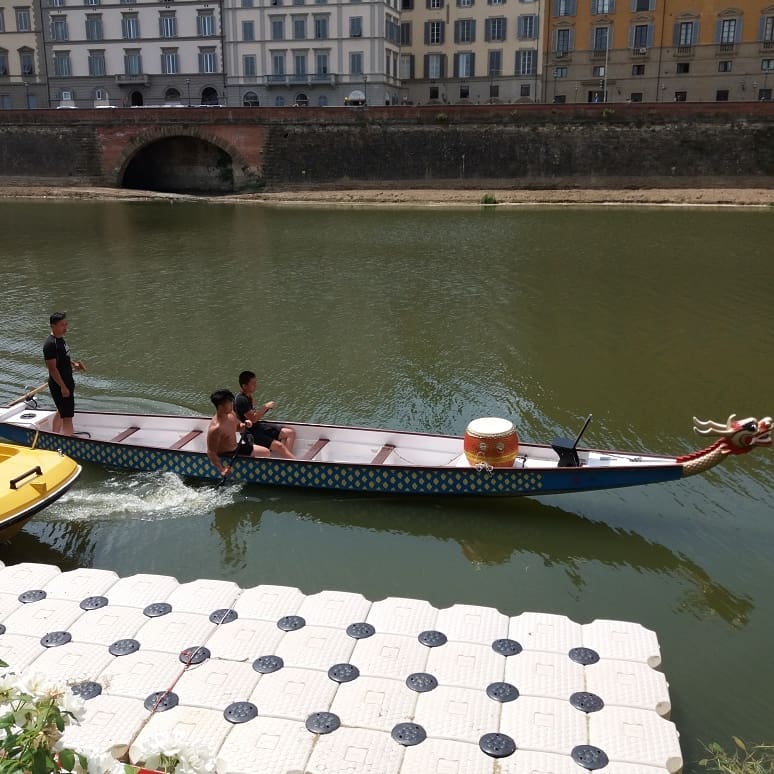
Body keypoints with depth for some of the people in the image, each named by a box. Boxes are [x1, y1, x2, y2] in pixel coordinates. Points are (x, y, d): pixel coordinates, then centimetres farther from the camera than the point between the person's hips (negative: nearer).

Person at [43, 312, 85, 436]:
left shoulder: (60, 339, 7)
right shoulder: (50, 344, -23)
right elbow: (52, 368, -24)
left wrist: (73, 363, 5)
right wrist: (63, 387, -24)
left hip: (67, 382, 10)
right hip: (59, 385, -10)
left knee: (61, 411, 23)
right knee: (67, 416, -8)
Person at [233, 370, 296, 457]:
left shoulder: (248, 396, 11)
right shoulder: (241, 400, -20)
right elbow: (253, 419, -23)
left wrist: (266, 408, -2)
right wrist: (265, 407, -16)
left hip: (257, 427, 10)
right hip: (251, 434, -10)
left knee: (291, 432, 1)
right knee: (279, 446, -25)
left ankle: (288, 457, -13)